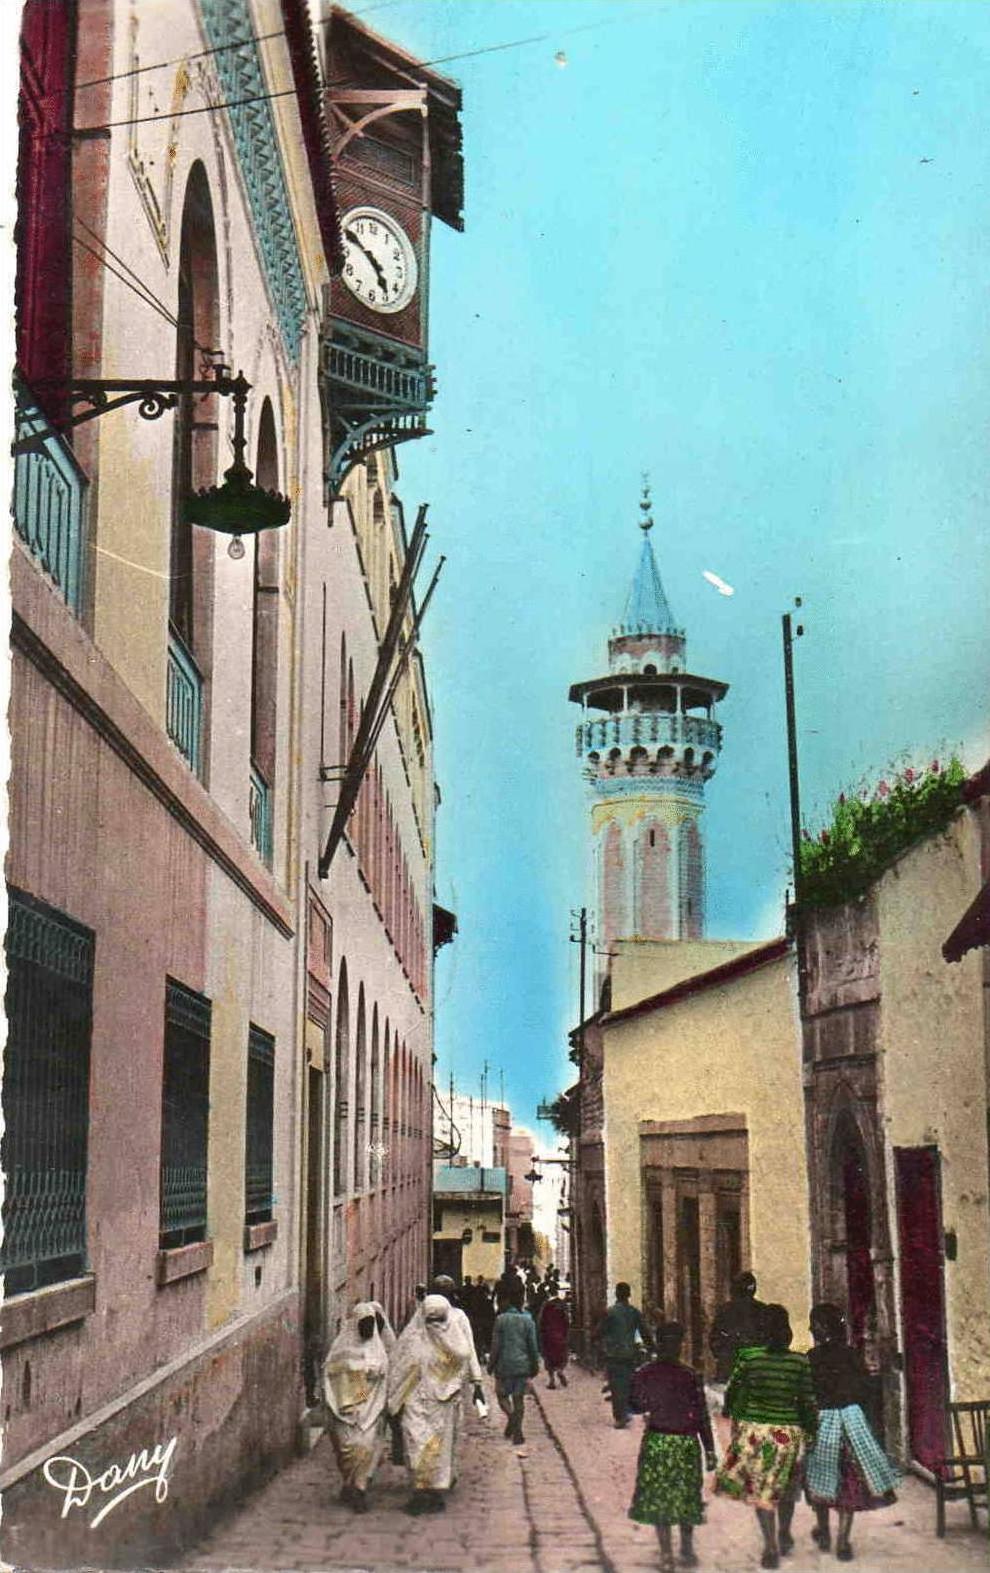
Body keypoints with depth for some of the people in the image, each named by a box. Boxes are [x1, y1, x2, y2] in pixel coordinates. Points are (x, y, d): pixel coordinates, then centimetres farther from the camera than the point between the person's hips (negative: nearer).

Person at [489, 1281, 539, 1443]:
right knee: (518, 1398, 8)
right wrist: (535, 1366, 12)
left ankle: (511, 1416, -16)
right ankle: (517, 1432, 4)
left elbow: (496, 1345, -6)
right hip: (522, 1365, 2)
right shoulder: (528, 1320, -1)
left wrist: (491, 1364, 4)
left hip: (504, 1364, -2)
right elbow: (533, 1346, 2)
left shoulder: (501, 1319, -7)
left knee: (502, 1394, 11)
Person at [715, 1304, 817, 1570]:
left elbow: (732, 1391, -1)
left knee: (760, 1487, 10)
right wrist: (811, 1432, 7)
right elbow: (809, 1401, -6)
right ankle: (784, 1536, 37)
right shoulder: (800, 1362, -11)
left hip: (754, 1428, -1)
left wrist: (734, 1418, 17)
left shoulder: (747, 1357, -11)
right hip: (789, 1431, 1)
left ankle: (771, 1546, 6)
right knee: (785, 1488, 21)